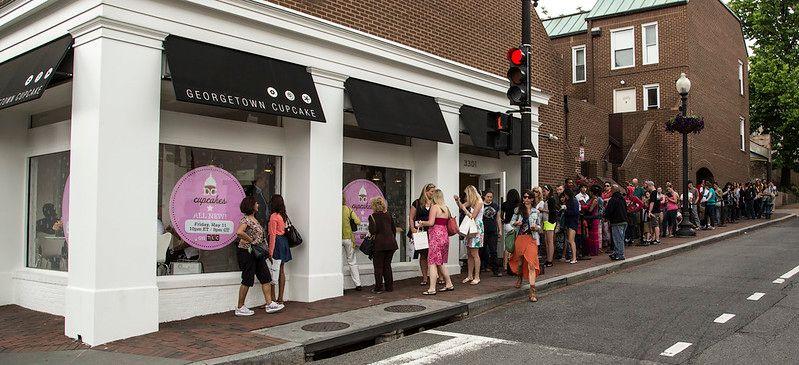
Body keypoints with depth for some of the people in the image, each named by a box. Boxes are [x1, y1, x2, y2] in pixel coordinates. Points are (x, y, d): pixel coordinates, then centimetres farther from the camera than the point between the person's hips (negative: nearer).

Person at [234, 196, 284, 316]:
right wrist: (251, 241, -23)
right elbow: (239, 232, -33)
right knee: (247, 280, -2)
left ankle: (269, 304, 10)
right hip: (246, 252, -9)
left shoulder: (255, 219, 14)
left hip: (257, 253, 9)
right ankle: (239, 308, 9)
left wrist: (266, 251, 17)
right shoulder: (246, 219, -15)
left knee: (266, 277, 7)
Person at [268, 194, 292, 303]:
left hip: (277, 242, -8)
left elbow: (273, 235, -15)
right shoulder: (284, 216, 11)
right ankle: (280, 298, 15)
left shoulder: (274, 216, -12)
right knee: (281, 271, 10)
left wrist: (270, 251, -14)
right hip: (284, 242, 8)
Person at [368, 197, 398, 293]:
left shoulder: (373, 216, -5)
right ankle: (389, 286, 17)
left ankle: (378, 288, 5)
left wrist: (373, 236, 5)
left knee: (378, 266, 4)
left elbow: (373, 230, -15)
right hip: (391, 243, 5)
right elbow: (394, 229, 13)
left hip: (380, 244, -5)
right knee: (387, 265, 15)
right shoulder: (388, 215, 10)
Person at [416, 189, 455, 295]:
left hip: (436, 235, -8)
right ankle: (449, 284, 23)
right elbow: (448, 222, 16)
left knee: (432, 262, -6)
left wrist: (421, 223, 1)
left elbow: (431, 222, -17)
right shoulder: (446, 208, 14)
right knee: (441, 262, 18)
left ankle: (432, 289, -8)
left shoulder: (434, 207, -8)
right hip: (445, 235, 8)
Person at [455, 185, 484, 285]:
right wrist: (457, 201, 8)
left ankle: (477, 277, -1)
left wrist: (465, 209, -7)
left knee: (474, 254, -6)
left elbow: (472, 216, -14)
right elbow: (461, 206, 26)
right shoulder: (471, 202, 12)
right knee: (469, 254, 8)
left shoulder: (479, 202, -11)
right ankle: (470, 276, 14)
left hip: (477, 229, -8)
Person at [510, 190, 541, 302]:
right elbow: (511, 222, 12)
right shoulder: (518, 210, 7)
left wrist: (536, 227, -8)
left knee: (531, 265, -12)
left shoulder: (535, 212, 7)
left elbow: (538, 226, 15)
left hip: (531, 239, -1)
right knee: (519, 262, 14)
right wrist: (516, 223, -10)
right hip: (520, 238, 2)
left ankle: (532, 292, -15)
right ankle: (520, 277, 49)